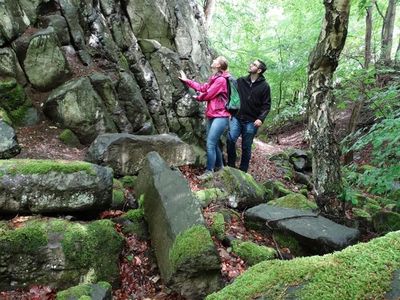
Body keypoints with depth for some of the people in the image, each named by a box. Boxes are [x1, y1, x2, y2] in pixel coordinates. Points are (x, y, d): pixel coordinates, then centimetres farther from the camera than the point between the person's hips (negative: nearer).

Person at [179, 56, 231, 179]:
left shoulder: (221, 80, -15)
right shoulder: (214, 78, 14)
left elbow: (207, 95, -13)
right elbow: (203, 88, 17)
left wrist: (198, 97, 7)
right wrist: (187, 80, 22)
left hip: (220, 117, -9)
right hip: (212, 116, 9)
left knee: (210, 144, -11)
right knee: (214, 143, 14)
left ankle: (209, 171, -4)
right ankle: (219, 166, 28)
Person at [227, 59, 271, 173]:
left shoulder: (264, 86, -1)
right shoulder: (240, 81, 6)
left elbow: (266, 105, -2)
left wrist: (261, 118, -16)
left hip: (251, 121, -2)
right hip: (236, 118, 2)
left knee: (246, 147, 6)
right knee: (230, 139, -16)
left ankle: (243, 170, 20)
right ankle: (231, 165, 2)